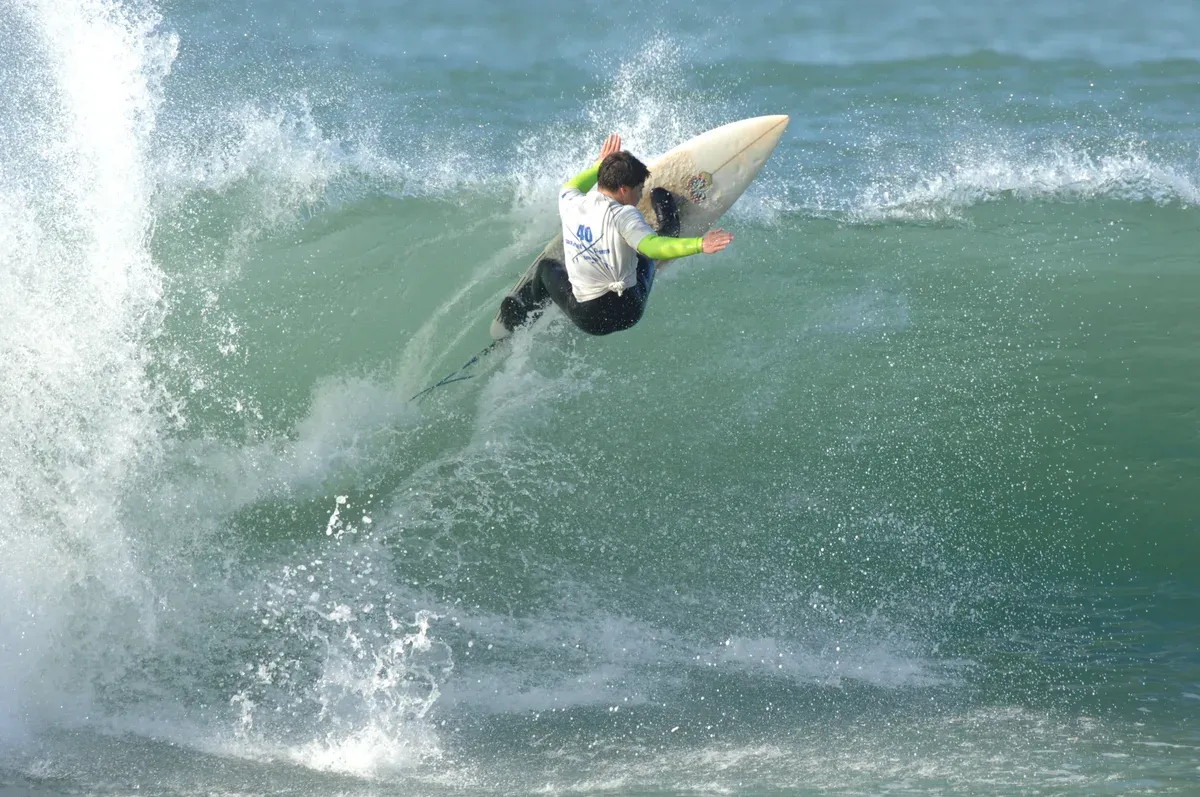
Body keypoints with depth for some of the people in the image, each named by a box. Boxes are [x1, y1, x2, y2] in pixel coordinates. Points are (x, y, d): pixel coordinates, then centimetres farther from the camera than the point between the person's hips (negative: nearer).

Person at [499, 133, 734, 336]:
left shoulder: (571, 204, -4)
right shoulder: (623, 215, -22)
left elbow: (571, 187, 22)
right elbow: (652, 246, -36)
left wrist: (600, 164, 35)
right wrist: (699, 244, -44)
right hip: (627, 310, -3)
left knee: (547, 267, 37)